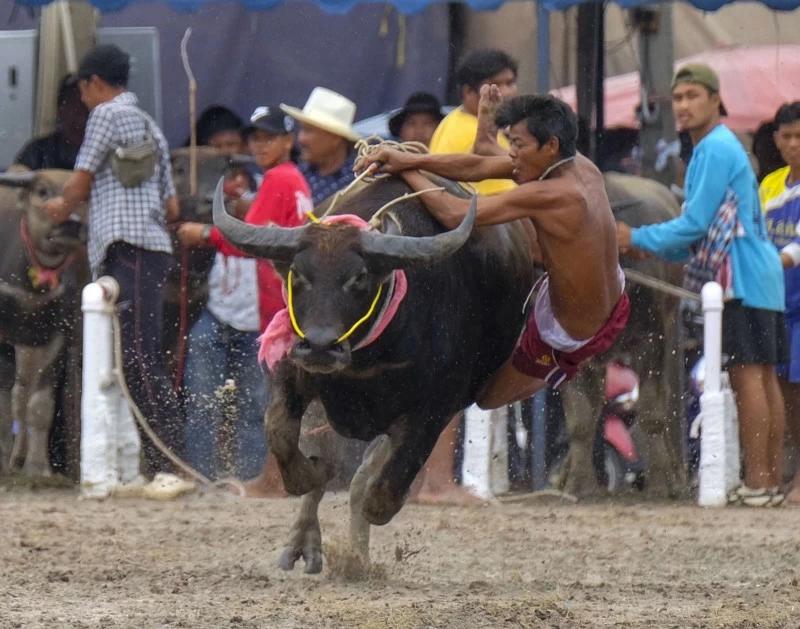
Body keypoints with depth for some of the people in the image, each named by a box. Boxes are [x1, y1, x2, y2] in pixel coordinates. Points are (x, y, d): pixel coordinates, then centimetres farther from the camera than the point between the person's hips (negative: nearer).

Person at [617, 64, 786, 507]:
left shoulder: (715, 149, -11)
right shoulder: (719, 148, 21)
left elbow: (695, 223, -16)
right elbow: (707, 232, 25)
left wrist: (639, 239, -6)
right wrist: (653, 248, 19)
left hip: (742, 278, -10)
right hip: (760, 275, 10)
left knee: (746, 374, -11)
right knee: (762, 376, 9)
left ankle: (757, 482, -14)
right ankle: (771, 480, 10)